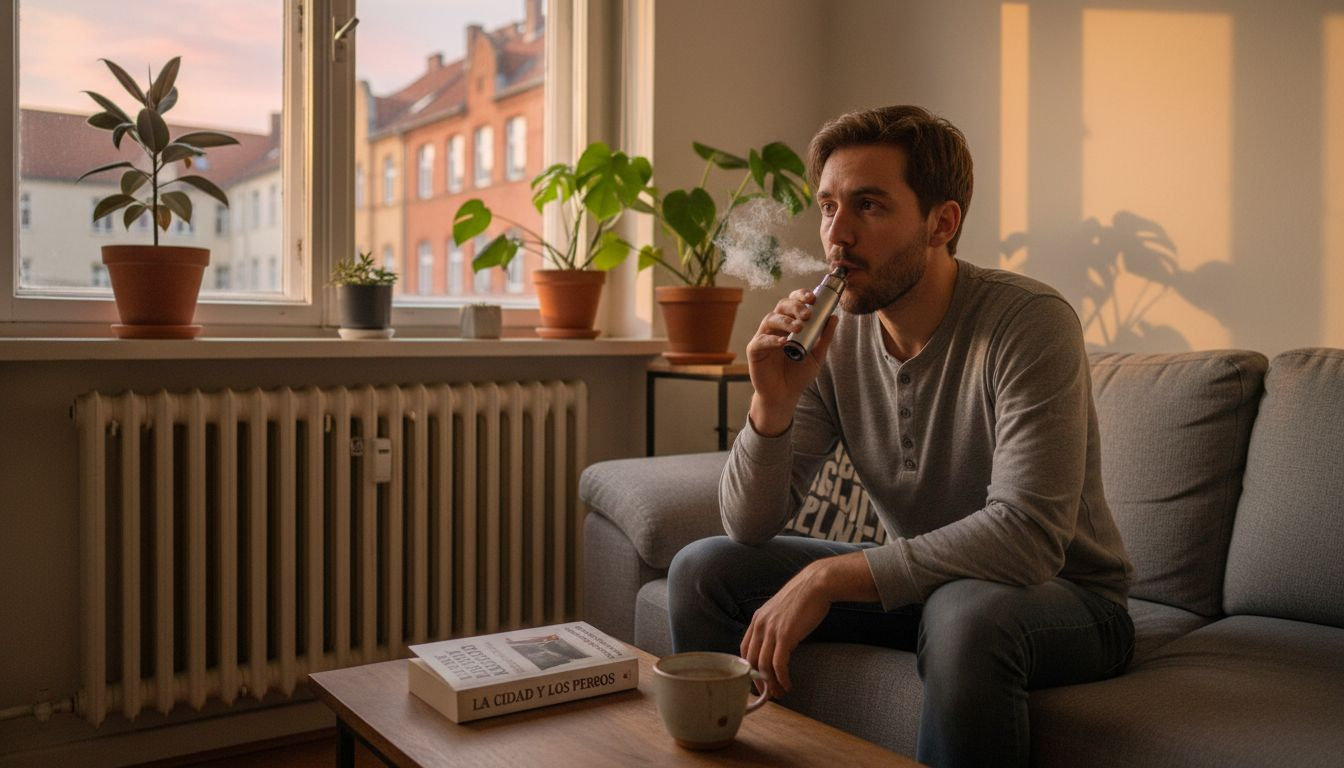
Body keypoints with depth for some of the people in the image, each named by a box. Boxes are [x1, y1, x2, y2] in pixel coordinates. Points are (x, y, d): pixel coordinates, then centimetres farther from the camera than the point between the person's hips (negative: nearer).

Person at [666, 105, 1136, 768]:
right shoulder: (832, 336, -7)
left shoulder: (1030, 323, -22)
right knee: (702, 570, -4)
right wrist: (773, 403, -25)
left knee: (966, 612, -39)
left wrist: (828, 575, -30)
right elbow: (749, 527, -6)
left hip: (1065, 596, -5)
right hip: (918, 582, 5)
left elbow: (1028, 534, -31)